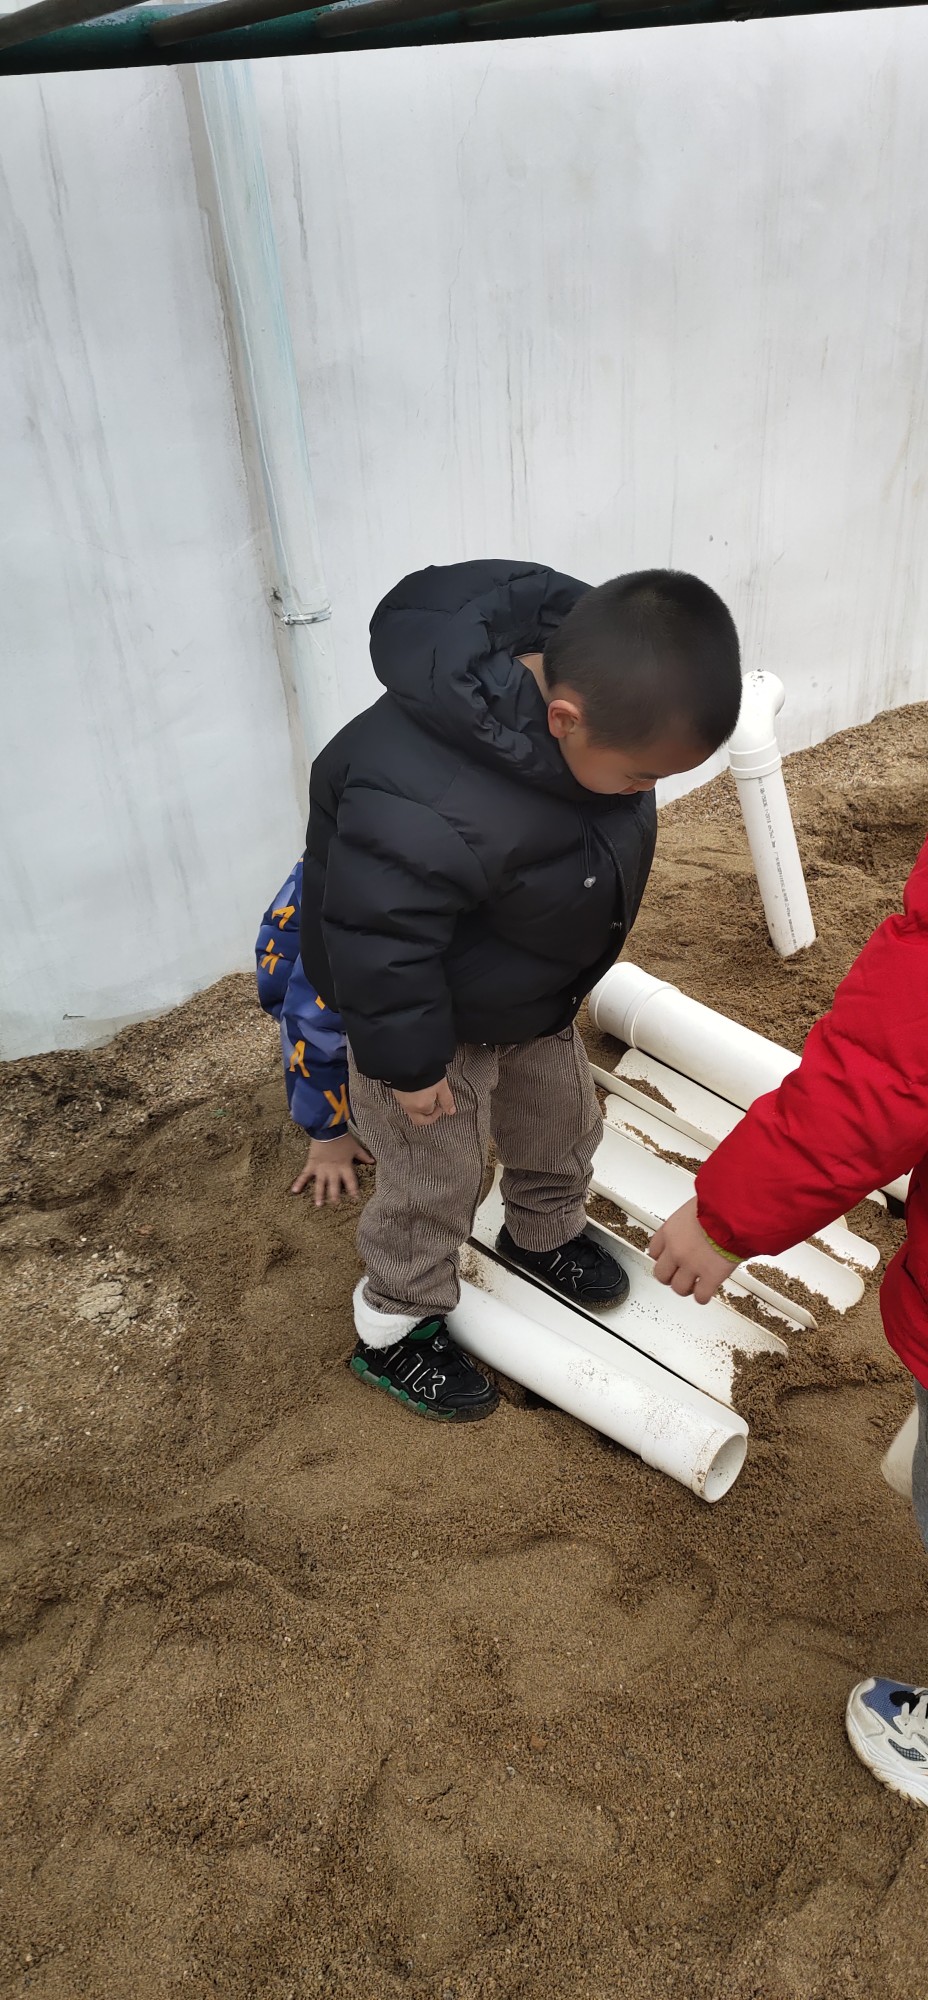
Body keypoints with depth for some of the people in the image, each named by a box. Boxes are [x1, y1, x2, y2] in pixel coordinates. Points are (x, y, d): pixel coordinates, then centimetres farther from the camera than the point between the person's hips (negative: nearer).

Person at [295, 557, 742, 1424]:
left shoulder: (586, 670, -17)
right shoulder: (428, 809, -46)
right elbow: (383, 945, -33)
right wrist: (409, 1061, -19)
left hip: (538, 997, 8)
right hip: (437, 1017, -7)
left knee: (562, 1123, 25)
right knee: (433, 1178, 10)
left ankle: (545, 1233, 56)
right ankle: (393, 1330, 35)